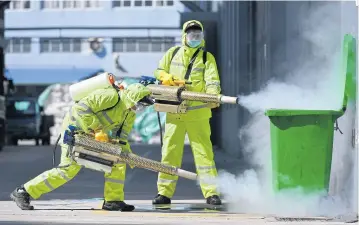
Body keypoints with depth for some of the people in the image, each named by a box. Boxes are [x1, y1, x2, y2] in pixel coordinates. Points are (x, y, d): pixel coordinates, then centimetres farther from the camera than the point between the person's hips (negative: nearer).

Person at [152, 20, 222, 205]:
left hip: (198, 113, -2)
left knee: (203, 152, -4)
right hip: (174, 112, 2)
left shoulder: (207, 57, 4)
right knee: (170, 151, 3)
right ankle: (164, 192, 9)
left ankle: (211, 193, -3)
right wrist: (167, 77, -7)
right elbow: (159, 71, 17)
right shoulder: (173, 53, 11)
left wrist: (213, 95, -30)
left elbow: (212, 80, -9)